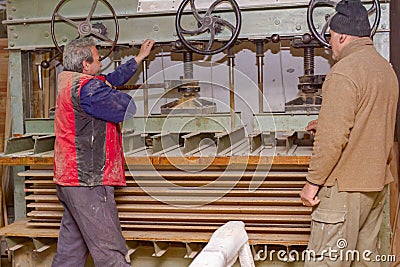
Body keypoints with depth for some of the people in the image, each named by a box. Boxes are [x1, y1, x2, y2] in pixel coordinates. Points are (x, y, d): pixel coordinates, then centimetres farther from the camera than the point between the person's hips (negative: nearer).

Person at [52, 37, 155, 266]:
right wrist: (110, 91, 4)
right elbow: (128, 108, -16)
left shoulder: (69, 82, 14)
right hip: (89, 181, -10)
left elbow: (113, 79, 25)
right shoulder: (87, 87, -17)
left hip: (69, 180, 10)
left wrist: (140, 57, 34)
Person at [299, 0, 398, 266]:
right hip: (377, 183, 10)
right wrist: (326, 125, 27)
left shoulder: (344, 72, -16)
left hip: (345, 185, -9)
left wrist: (313, 181, -14)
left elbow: (333, 137, -22)